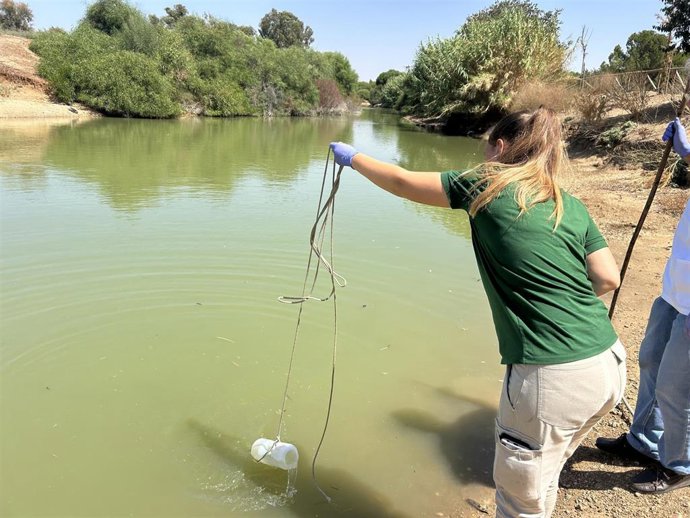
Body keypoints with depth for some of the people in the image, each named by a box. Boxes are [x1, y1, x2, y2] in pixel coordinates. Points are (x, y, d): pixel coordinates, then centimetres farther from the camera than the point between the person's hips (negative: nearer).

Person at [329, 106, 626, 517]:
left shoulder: (487, 187, -3)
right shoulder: (571, 205, 10)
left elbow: (402, 183, 6)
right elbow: (608, 279, 6)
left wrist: (352, 156, 22)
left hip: (552, 376, -7)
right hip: (610, 365, 7)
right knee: (543, 477, 28)